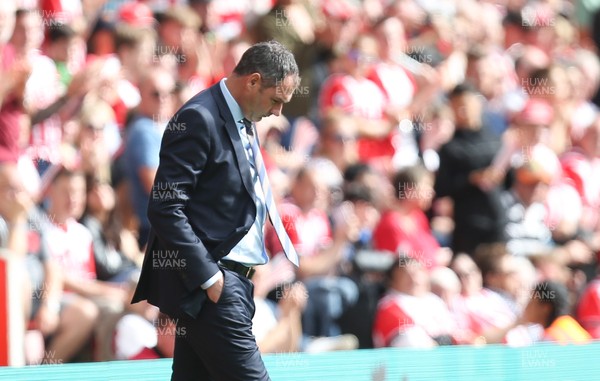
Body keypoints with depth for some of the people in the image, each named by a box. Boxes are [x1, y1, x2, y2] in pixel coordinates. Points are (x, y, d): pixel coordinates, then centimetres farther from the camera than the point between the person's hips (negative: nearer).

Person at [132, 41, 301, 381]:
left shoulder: (242, 122, 17)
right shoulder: (199, 120, -13)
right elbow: (165, 209, -18)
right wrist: (208, 276, -19)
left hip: (233, 278, 9)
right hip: (210, 286, -9)